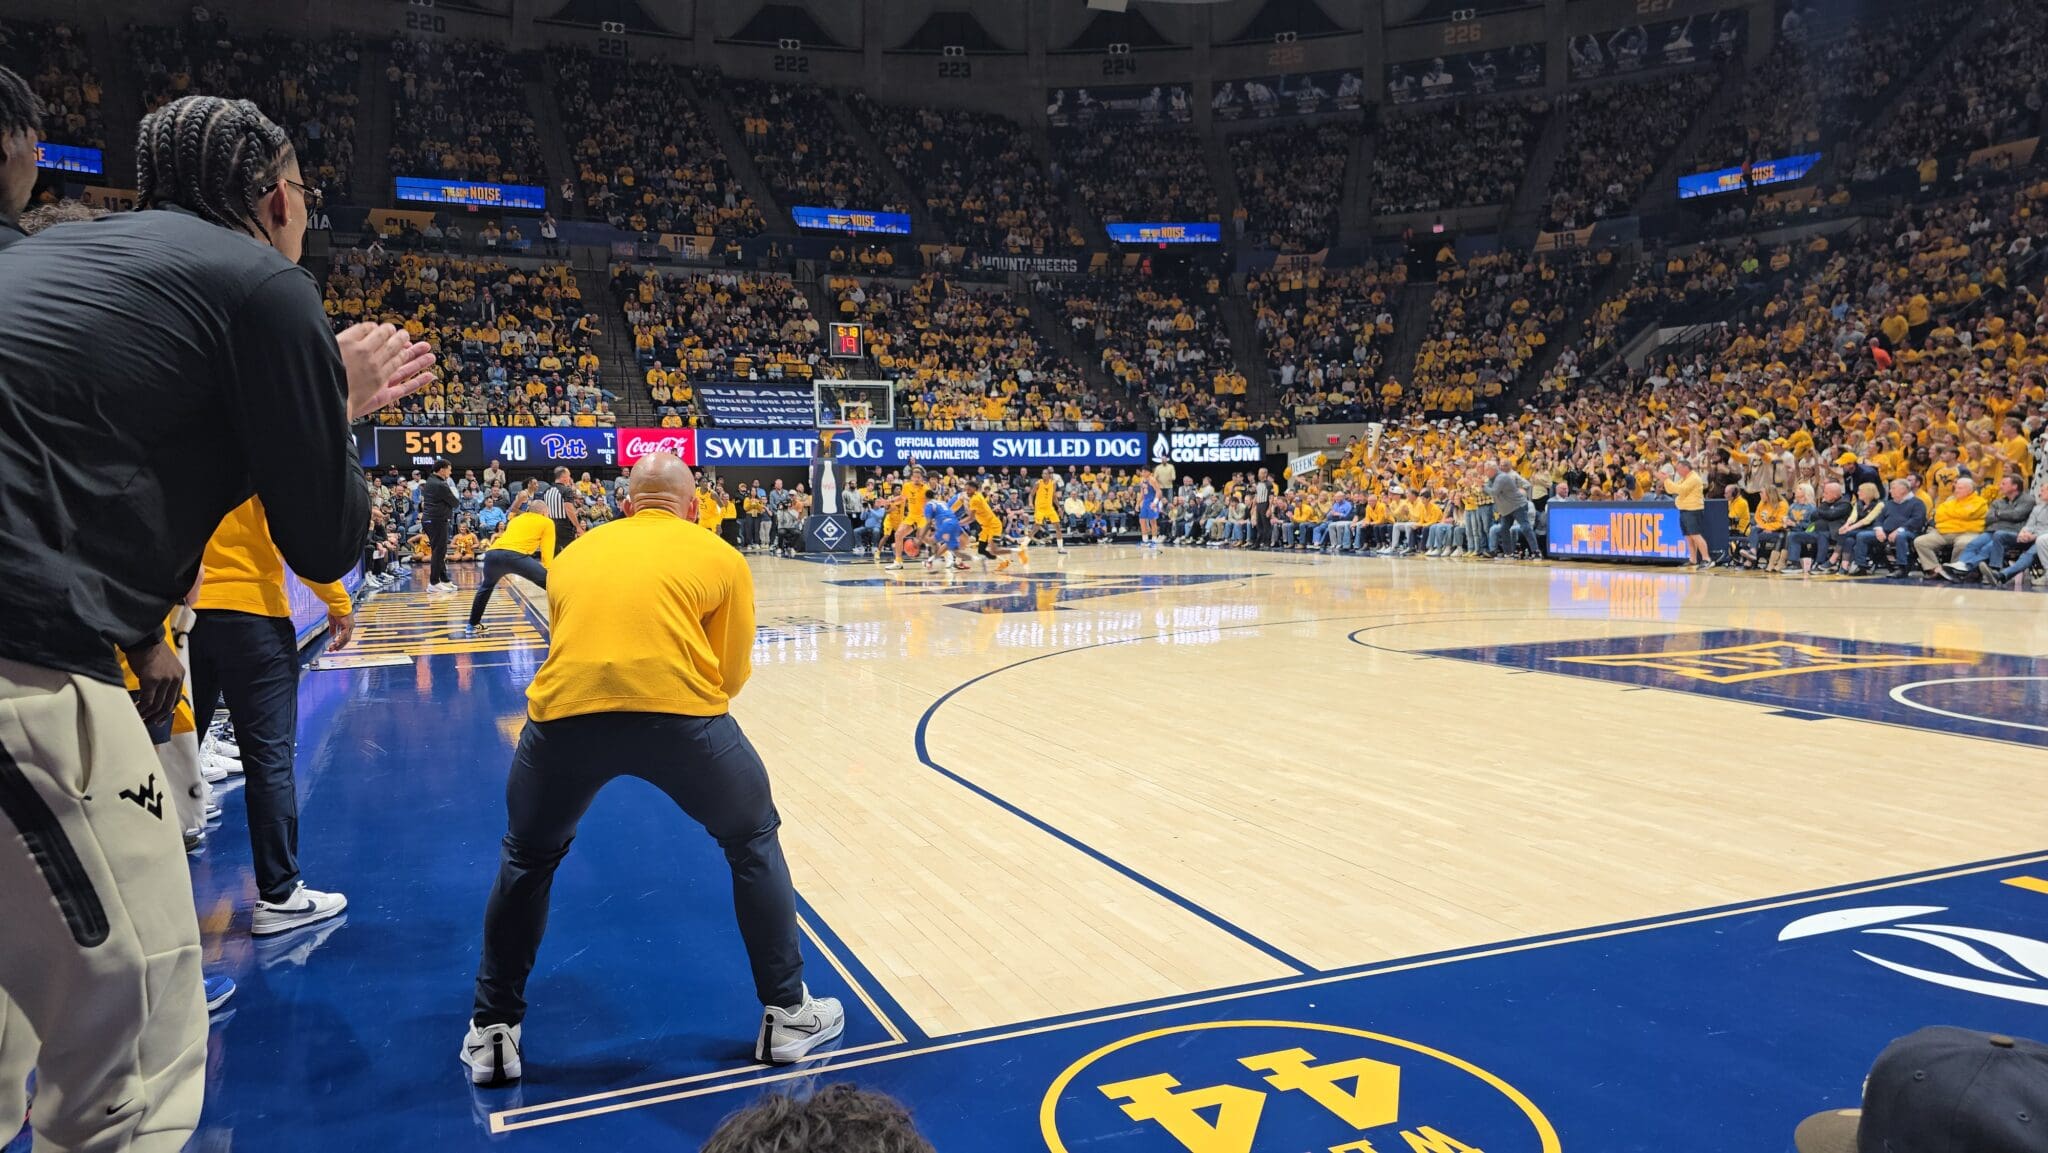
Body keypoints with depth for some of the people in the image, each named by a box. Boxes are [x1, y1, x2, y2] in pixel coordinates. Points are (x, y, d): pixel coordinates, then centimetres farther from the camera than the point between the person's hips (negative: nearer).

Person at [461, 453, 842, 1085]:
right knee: (752, 841, 24)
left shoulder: (576, 553, 27)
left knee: (527, 860, 30)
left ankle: (491, 1032, 37)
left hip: (565, 709, 2)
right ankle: (788, 1014, 30)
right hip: (679, 709, -2)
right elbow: (731, 674, 19)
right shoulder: (720, 557, 19)